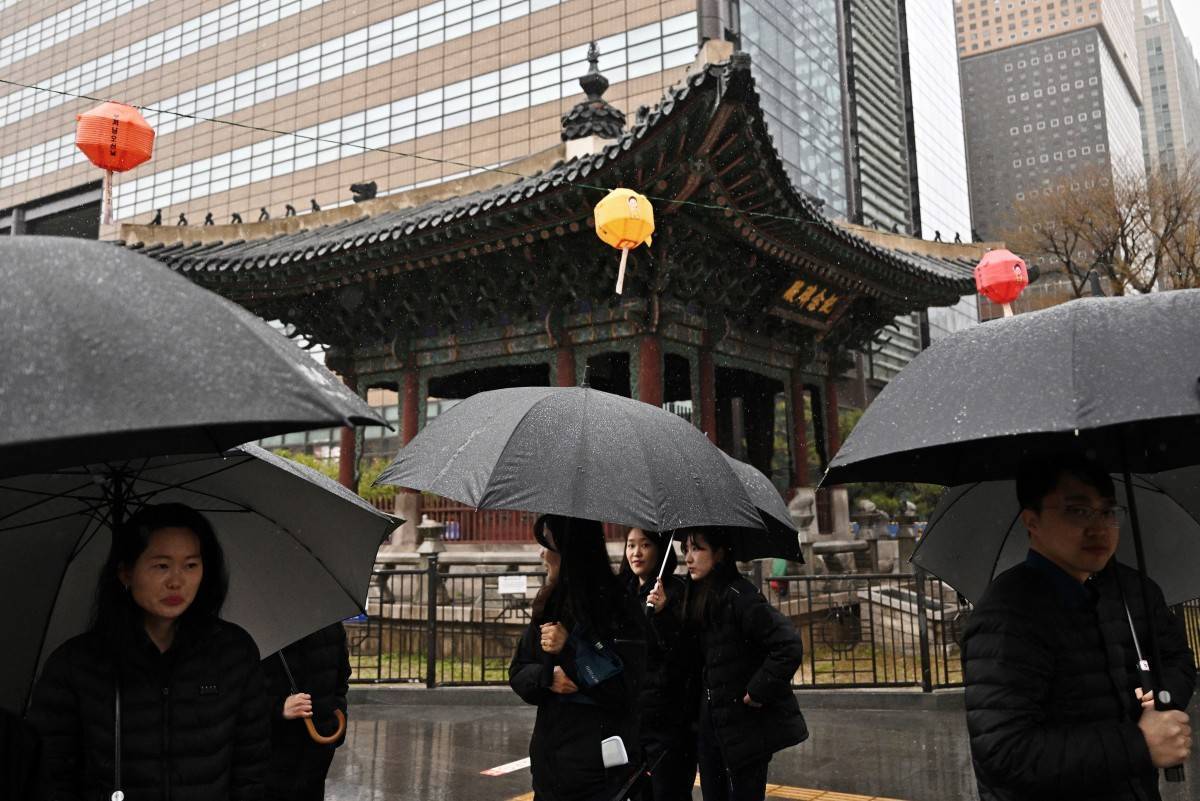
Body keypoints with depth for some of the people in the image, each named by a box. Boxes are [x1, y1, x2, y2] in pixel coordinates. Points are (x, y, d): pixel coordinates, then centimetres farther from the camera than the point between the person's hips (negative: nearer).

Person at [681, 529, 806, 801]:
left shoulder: (739, 597, -19)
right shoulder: (699, 598, 6)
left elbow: (789, 646, -26)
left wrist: (758, 691, -20)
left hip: (746, 725, -8)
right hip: (712, 725, 8)